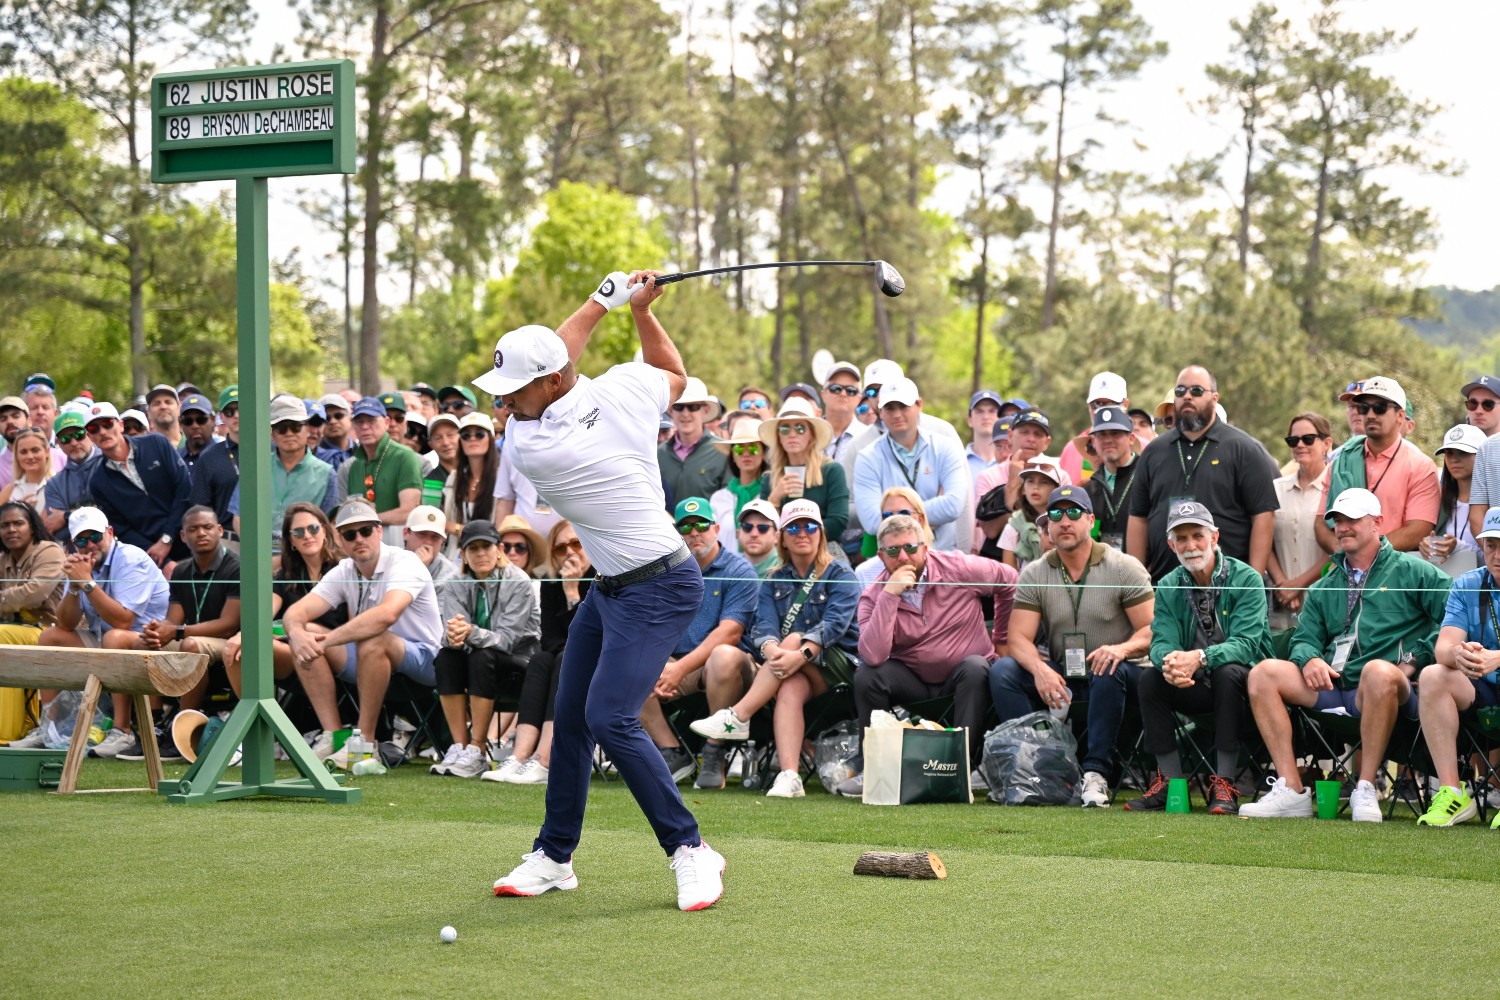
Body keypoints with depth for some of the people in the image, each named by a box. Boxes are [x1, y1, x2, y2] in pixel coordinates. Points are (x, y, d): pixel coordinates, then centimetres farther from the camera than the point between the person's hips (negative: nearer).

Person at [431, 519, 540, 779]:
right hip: (478, 662, 4)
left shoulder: (518, 582, -14)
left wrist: (472, 633, -41)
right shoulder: (456, 586, -1)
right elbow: (450, 633, -14)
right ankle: (459, 746, -25)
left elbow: (506, 639, -22)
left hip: (519, 665, -4)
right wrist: (453, 636, -40)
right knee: (446, 657, -26)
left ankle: (477, 752, -31)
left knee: (483, 658, -34)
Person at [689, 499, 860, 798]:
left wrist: (800, 654, -36)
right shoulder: (774, 582, 14)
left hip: (837, 666, -3)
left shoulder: (840, 576, 2)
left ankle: (737, 717, -36)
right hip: (790, 672, 3)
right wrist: (772, 651, -31)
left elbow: (835, 623, -16)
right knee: (790, 689, -33)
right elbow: (764, 625, -4)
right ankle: (789, 776, -47)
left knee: (794, 639, -32)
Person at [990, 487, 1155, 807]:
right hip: (1059, 677, 3)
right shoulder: (1034, 575, 5)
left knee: (1109, 671, -38)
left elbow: (1153, 630, -9)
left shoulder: (1124, 567, -3)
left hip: (1111, 678, -3)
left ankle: (1095, 773, -34)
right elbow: (1019, 639, -4)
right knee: (1002, 670, -20)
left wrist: (1123, 648, -33)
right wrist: (1039, 669, -27)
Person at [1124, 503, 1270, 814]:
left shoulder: (1245, 579, -11)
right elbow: (1162, 640, -8)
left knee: (1227, 672, -35)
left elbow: (1246, 643, -23)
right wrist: (1168, 661, -34)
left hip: (1243, 679, -4)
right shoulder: (1169, 587, 3)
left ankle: (1224, 784, -31)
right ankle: (1170, 780, -14)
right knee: (1149, 679, -21)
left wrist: (1200, 658, -41)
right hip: (1195, 688, 4)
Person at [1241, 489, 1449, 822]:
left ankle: (1366, 790, -30)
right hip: (1333, 690, 5)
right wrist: (1309, 659, -6)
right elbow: (1304, 639, 18)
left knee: (1379, 671, -40)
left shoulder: (1411, 572, 9)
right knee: (1264, 672, -15)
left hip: (1389, 694, -5)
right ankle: (1291, 791, -23)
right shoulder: (1324, 588, 26)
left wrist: (1415, 660, -9)